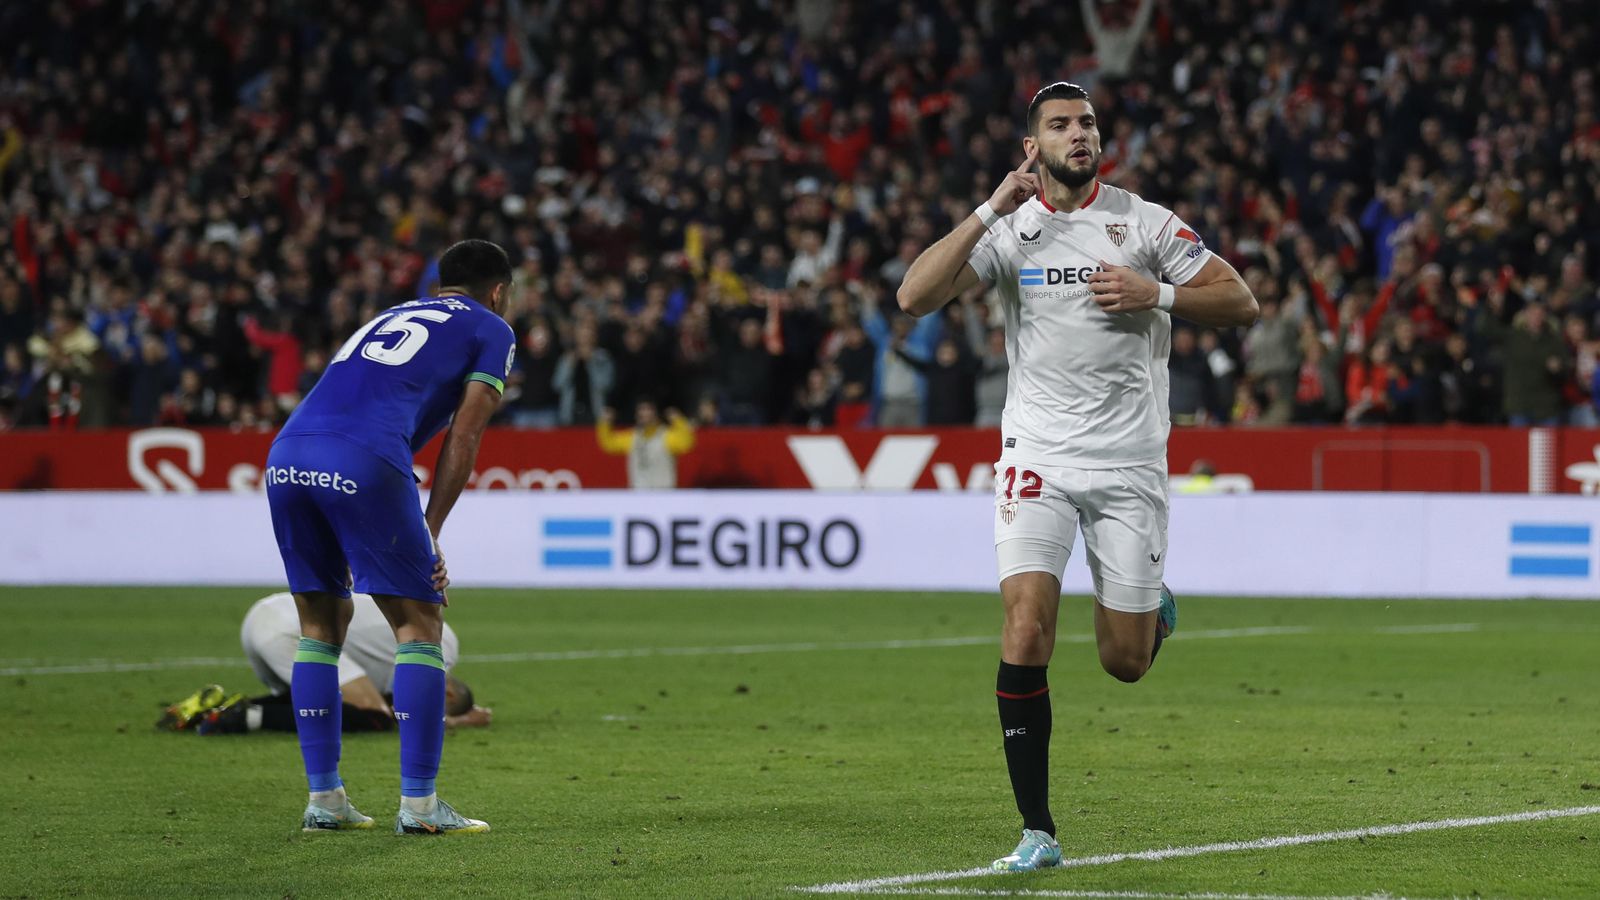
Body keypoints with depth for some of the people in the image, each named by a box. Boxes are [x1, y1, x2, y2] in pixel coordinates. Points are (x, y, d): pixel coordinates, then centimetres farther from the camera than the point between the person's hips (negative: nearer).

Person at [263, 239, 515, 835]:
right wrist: (430, 532, 10)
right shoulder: (491, 331, 18)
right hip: (363, 463, -6)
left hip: (286, 456, 6)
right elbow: (463, 439, 7)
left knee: (322, 624, 17)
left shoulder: (392, 317, 36)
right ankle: (418, 803, 0)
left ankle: (323, 798, 17)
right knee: (420, 623, 4)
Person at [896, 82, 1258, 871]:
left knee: (1125, 662, 3)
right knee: (1025, 634, -16)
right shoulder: (1007, 228, 0)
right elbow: (914, 297, -13)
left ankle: (1156, 611, 42)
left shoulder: (1143, 222, 1)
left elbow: (1240, 302, 4)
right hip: (1038, 457, 0)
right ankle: (1037, 830, -8)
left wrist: (1158, 294, -12)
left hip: (1130, 461, 0)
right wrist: (991, 211, -17)